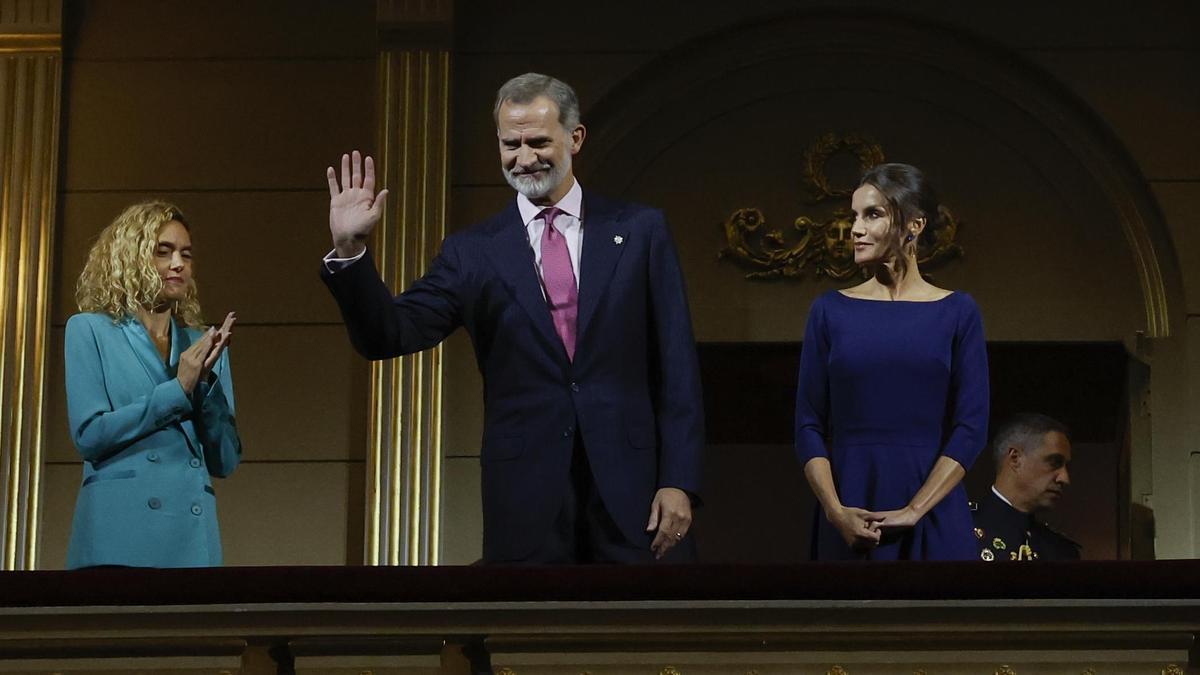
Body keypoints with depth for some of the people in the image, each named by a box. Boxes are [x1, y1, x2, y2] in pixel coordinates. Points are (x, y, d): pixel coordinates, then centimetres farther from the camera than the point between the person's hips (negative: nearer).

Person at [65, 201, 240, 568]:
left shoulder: (203, 346, 15)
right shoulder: (91, 331, 5)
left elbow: (226, 461, 10)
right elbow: (88, 434, -6)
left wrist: (206, 383, -4)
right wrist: (178, 390, -7)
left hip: (193, 536, 3)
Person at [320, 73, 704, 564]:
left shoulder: (639, 231, 6)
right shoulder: (474, 252, 7)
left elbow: (675, 364, 3)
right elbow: (388, 336, -1)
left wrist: (679, 481, -4)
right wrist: (349, 250, -16)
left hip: (632, 487, 0)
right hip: (526, 500, 1)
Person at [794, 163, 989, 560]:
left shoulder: (957, 313, 1)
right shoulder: (830, 311, 5)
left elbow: (971, 427, -4)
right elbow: (809, 426, 2)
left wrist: (915, 510, -13)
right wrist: (836, 511, -11)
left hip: (932, 521, -1)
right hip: (848, 523, 1)